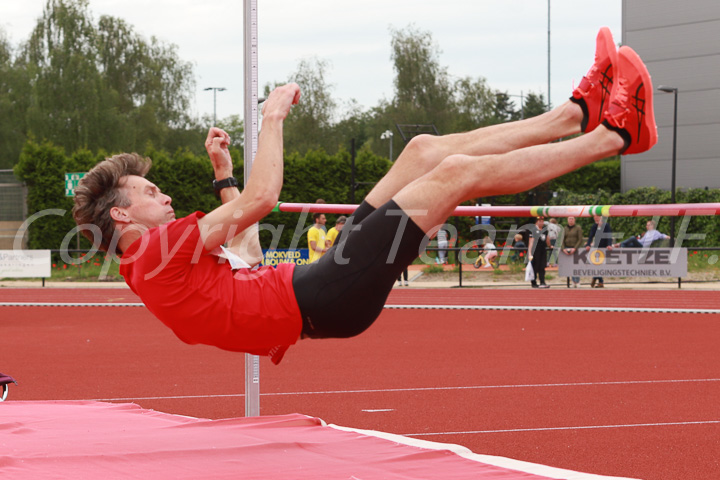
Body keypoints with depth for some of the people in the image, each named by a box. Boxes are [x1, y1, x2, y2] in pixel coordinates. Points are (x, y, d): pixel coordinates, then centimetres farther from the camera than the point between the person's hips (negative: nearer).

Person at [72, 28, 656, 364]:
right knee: (457, 171, -10)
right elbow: (261, 198, -18)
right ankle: (614, 135, -1)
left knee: (424, 150, 10)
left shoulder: (152, 258, 18)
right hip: (320, 299, -10)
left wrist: (223, 176, 30)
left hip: (320, 288, 10)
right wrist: (272, 116, -5)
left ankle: (575, 113, 15)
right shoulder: (158, 252, -12)